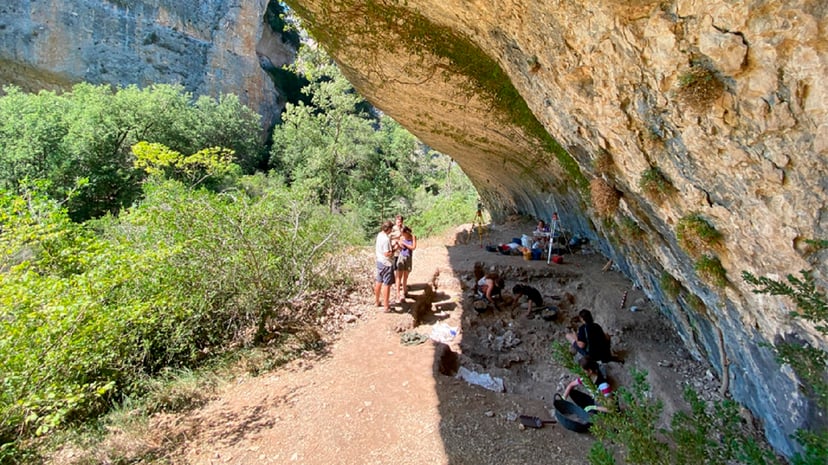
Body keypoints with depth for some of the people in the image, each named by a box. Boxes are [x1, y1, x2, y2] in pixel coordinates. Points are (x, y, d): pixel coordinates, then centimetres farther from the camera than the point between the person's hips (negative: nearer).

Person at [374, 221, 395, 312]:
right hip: (386, 264, -9)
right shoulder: (386, 239, -24)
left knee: (379, 282, 19)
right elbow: (387, 254, -26)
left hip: (379, 262, 9)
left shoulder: (379, 235, 3)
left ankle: (377, 302, 34)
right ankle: (386, 307, 7)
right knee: (387, 285, 0)